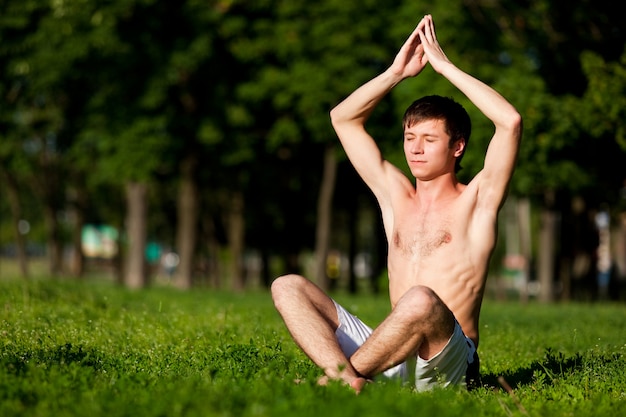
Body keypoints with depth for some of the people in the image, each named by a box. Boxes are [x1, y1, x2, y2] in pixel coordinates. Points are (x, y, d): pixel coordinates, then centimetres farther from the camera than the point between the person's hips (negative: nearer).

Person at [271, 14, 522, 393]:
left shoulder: (476, 202, 7)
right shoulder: (395, 195, 21)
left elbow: (511, 121, -8)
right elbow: (343, 118, 23)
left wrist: (444, 65, -1)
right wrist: (398, 71, 13)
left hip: (449, 359, -5)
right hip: (391, 357, 6)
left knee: (421, 300, -39)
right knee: (287, 287, -9)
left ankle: (342, 374, -24)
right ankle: (345, 375, -37)